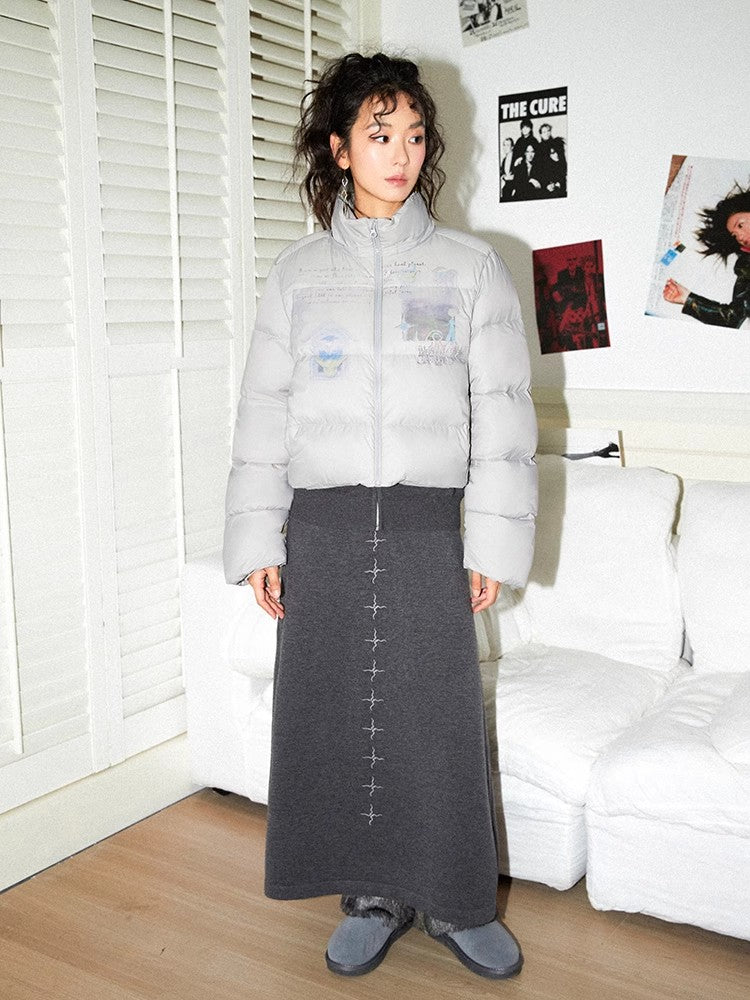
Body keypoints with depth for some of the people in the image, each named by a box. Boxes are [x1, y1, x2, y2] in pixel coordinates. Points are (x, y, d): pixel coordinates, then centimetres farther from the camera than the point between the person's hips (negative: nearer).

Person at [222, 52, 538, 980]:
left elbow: (503, 409, 2)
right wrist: (257, 540, 1)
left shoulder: (470, 266, 5)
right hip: (323, 528, 2)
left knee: (437, 714, 2)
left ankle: (455, 899, 23)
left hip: (426, 527, -1)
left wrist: (494, 542, -4)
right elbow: (263, 412, 7)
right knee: (334, 712, 7)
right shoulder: (298, 272, 9)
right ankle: (373, 896, 26)